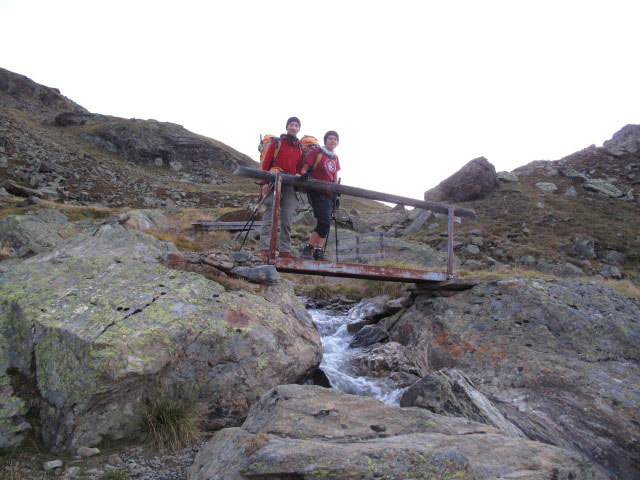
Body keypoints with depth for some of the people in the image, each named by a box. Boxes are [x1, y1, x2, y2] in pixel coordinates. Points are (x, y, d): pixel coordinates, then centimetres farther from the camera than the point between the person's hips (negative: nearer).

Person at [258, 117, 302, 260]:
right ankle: (265, 248, -17)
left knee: (287, 218, 0)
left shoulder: (300, 148, 22)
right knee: (271, 213, -13)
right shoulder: (276, 143, 10)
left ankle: (285, 250, 3)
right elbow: (265, 163, 2)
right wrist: (264, 183, -10)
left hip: (290, 184, 4)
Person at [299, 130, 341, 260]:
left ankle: (319, 254, 4)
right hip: (317, 192, -7)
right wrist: (304, 174, -27)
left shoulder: (335, 158, 17)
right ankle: (307, 249, -11)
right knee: (324, 222, -20)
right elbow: (304, 168, -6)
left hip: (328, 194, 7)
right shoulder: (316, 152, -2)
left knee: (325, 224, 2)